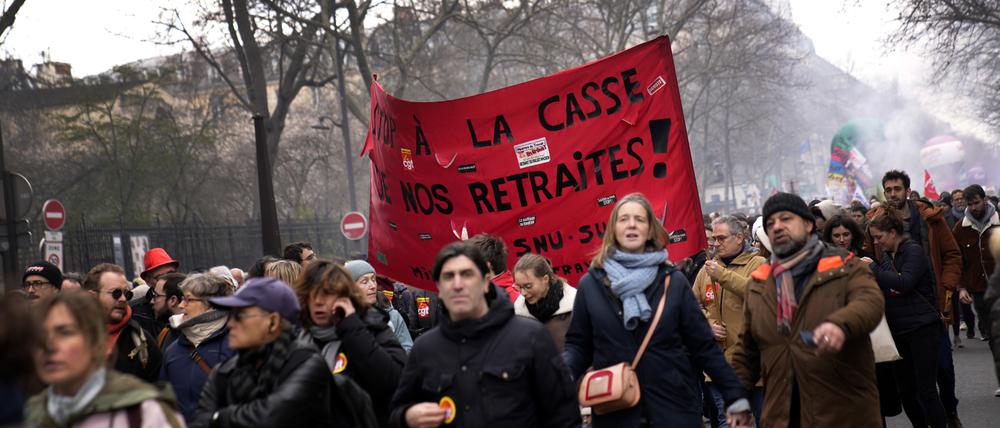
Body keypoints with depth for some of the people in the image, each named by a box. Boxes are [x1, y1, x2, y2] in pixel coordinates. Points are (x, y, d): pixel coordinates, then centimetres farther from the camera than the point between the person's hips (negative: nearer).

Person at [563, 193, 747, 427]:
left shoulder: (673, 280, 3)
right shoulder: (591, 283, 4)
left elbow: (703, 344, 4)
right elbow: (578, 345, 6)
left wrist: (735, 396, -1)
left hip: (675, 408, 0)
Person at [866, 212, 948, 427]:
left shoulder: (914, 251, -9)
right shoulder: (887, 256, 13)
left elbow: (905, 282, -24)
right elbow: (884, 289, 16)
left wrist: (873, 268, -19)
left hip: (921, 328, -8)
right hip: (898, 331, 8)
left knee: (926, 391, -8)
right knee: (906, 392, 10)